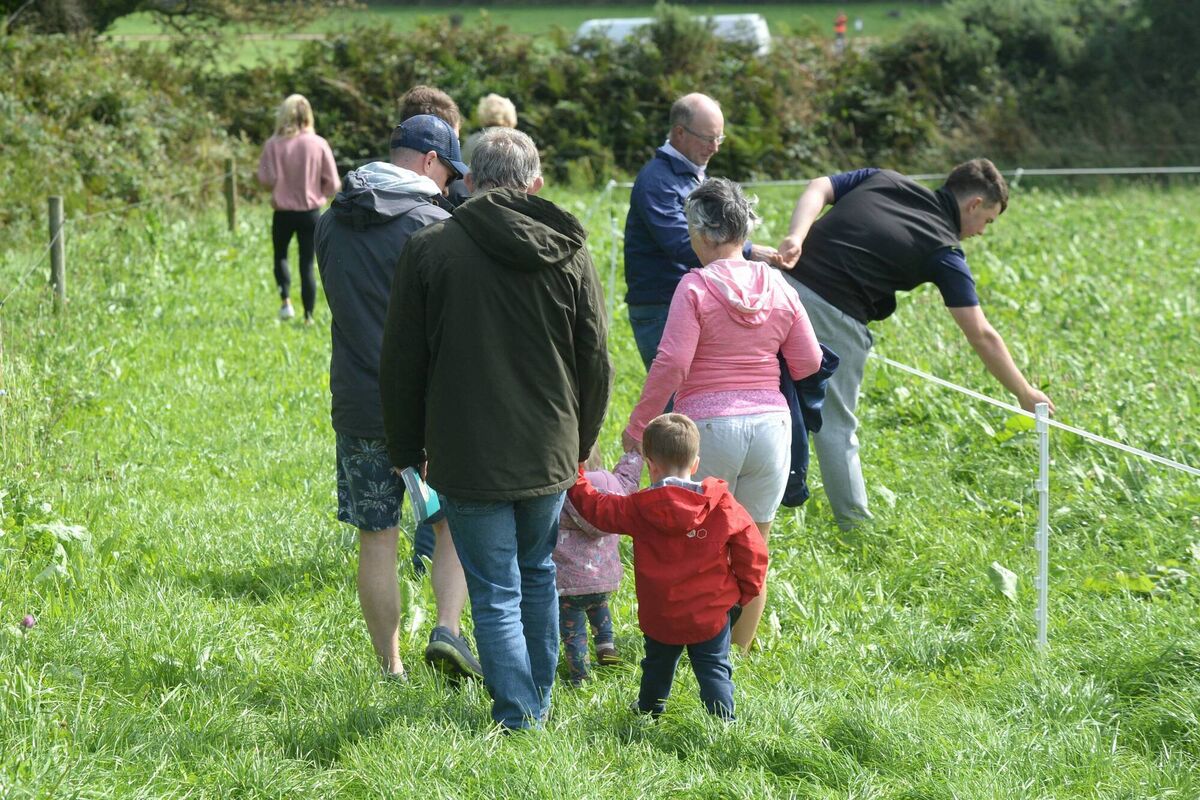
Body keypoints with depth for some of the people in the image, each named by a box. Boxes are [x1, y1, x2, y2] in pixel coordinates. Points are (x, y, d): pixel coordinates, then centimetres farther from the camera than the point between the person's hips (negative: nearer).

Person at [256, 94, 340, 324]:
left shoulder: (274, 144, -10)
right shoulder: (319, 144, -8)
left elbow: (266, 179, -12)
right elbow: (332, 184, -5)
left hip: (283, 212, 0)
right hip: (311, 211, 0)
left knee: (281, 256, 21)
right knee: (307, 264, 8)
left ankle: (286, 300, 0)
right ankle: (308, 316, 5)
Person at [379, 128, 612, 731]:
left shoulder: (429, 250, -7)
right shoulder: (568, 255, -1)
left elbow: (401, 364, -3)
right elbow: (596, 365, 5)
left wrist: (407, 450, 9)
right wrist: (581, 443, 20)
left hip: (468, 460, -3)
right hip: (549, 455, 3)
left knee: (496, 595, 3)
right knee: (538, 576, 22)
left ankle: (517, 719, 1)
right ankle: (538, 702, 30)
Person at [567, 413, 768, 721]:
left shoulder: (639, 510, -12)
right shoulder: (722, 505, -11)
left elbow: (598, 509, 2)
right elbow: (752, 548, -8)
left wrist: (575, 479, 18)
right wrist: (746, 591, 7)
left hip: (661, 617, 1)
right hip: (712, 614, -1)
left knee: (658, 666, 25)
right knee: (714, 670, 5)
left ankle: (649, 711, 44)